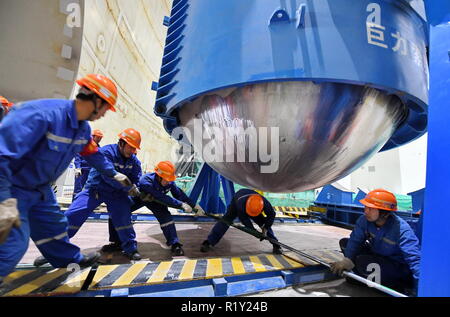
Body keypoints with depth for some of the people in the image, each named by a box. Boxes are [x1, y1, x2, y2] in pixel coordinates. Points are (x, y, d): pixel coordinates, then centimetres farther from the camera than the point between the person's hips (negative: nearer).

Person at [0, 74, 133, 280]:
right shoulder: (41, 113, -33)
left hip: (41, 189, 8)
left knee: (54, 225, 19)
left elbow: (93, 155, 12)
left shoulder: (83, 129, -5)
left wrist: (114, 174, 17)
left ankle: (72, 259, 37)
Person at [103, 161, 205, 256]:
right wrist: (182, 205, -50)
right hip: (138, 198, -1)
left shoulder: (170, 182, -30)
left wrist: (195, 206, -22)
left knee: (165, 216, -22)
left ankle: (175, 245, -10)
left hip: (154, 200, 2)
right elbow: (163, 198, -49)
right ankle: (117, 243, 10)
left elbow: (179, 194, -20)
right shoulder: (146, 181, -44)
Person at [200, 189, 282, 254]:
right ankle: (208, 242, -13)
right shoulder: (241, 204, -47)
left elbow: (271, 215, -22)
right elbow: (244, 219, -32)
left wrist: (265, 228, -24)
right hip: (236, 201, -3)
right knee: (226, 220, -15)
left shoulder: (265, 203, -40)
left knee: (263, 222, -9)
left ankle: (276, 245, 4)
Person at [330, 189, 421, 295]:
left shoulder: (402, 230, -30)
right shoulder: (365, 220, -15)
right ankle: (362, 278, 3)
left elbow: (415, 259, -36)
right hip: (378, 257, 6)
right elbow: (355, 240, -15)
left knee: (363, 261, -31)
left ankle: (398, 287, -7)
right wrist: (347, 260, -32)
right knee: (344, 242, -5)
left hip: (399, 268, -6)